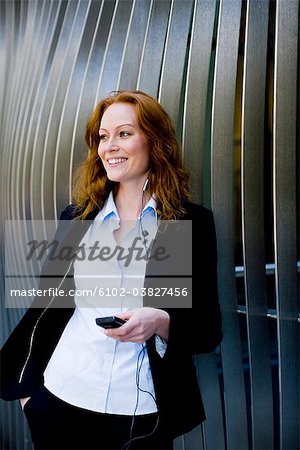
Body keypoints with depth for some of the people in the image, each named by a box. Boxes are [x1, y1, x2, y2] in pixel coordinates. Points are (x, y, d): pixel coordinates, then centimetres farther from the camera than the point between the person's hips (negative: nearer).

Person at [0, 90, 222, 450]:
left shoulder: (193, 222, -5)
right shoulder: (76, 217, 3)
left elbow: (207, 330, -3)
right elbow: (47, 305, 9)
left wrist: (162, 322, -21)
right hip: (60, 399, 2)